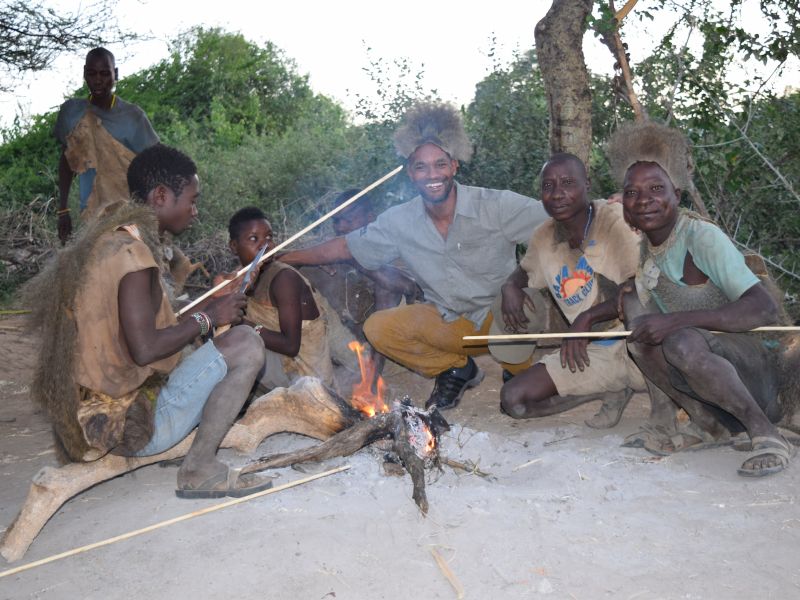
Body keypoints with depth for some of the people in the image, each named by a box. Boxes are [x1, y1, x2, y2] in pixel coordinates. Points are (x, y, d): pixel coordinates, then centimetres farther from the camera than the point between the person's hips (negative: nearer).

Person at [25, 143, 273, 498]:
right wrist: (207, 317, -12)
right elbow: (145, 349, -26)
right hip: (131, 425, -10)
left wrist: (199, 318, 15)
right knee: (245, 343, -12)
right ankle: (199, 469, -8)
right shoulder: (132, 250, -19)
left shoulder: (107, 239, 10)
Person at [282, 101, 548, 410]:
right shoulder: (400, 221, -3)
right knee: (377, 328, -15)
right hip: (450, 323, 4)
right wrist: (279, 258, 4)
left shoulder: (497, 206, -15)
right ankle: (457, 368, 6)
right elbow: (343, 247, 6)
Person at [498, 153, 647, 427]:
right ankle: (616, 389, 5)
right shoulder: (543, 237, 3)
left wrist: (588, 317, -28)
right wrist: (510, 286, -1)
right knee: (512, 399, -6)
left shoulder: (615, 219, -16)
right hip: (590, 351, 6)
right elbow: (525, 272, 23)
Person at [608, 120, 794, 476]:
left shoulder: (702, 237, -20)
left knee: (682, 342, -37)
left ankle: (765, 434, -16)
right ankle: (705, 420, -9)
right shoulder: (642, 247, 2)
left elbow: (765, 309, -29)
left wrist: (675, 321, -36)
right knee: (632, 301, -14)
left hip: (759, 364, -7)